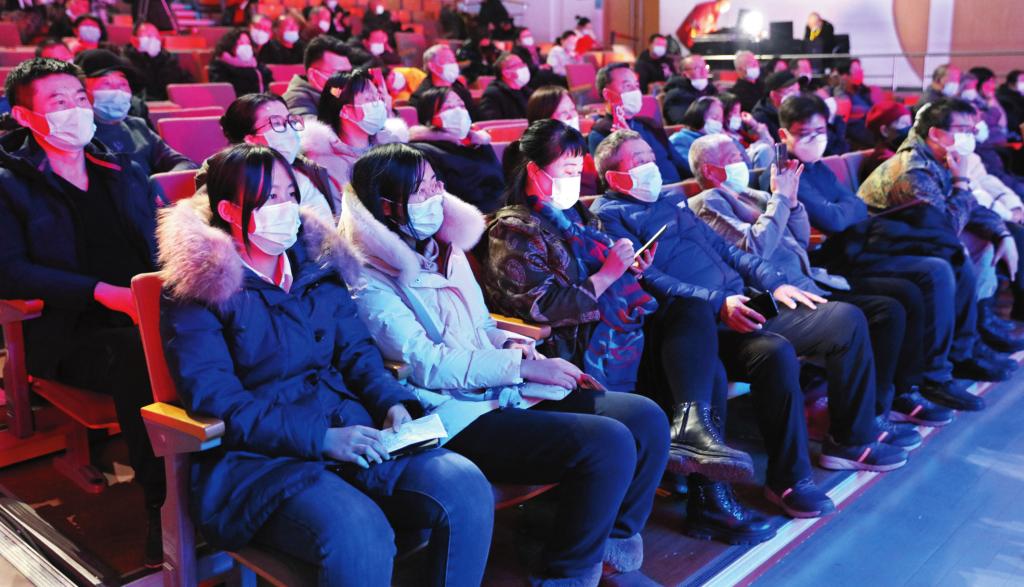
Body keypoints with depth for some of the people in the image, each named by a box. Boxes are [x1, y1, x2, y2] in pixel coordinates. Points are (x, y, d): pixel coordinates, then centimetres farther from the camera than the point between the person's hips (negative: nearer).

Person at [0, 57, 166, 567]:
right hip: (70, 338, -4)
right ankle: (162, 509, -28)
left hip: (149, 318, 4)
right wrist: (103, 292, -19)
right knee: (139, 352, -36)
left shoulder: (125, 172, 22)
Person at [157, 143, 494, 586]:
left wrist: (394, 403, -9)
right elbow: (214, 400, -11)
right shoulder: (198, 288, -3)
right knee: (360, 536, -35)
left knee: (467, 487, -20)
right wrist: (321, 438, -21)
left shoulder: (317, 263, 13)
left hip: (352, 430, 5)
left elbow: (357, 350, 13)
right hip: (258, 455, -5)